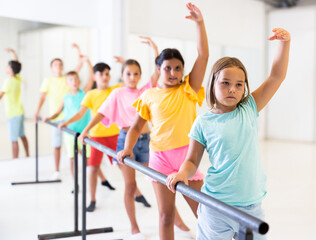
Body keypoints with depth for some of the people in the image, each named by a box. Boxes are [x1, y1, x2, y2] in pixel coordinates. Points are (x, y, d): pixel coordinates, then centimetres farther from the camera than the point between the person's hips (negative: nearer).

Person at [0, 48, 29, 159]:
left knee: (14, 139, -5)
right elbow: (17, 64, 20)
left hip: (13, 114, -8)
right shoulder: (18, 79, 3)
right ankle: (27, 156, 28)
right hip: (20, 112, 8)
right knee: (22, 135, 18)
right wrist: (13, 52, 24)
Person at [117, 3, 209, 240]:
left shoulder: (188, 90, 1)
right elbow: (136, 126, 9)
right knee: (166, 215, 7)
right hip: (160, 156, 1)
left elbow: (203, 55, -8)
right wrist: (127, 148, -8)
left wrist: (199, 23, -14)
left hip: (187, 154, 0)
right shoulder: (149, 96, 4)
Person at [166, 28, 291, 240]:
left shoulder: (249, 110, 2)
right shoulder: (203, 123, -4)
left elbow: (277, 76, -1)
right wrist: (182, 173, -20)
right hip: (217, 206, -2)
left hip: (252, 205, 3)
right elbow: (192, 161, 0)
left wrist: (285, 42, -11)